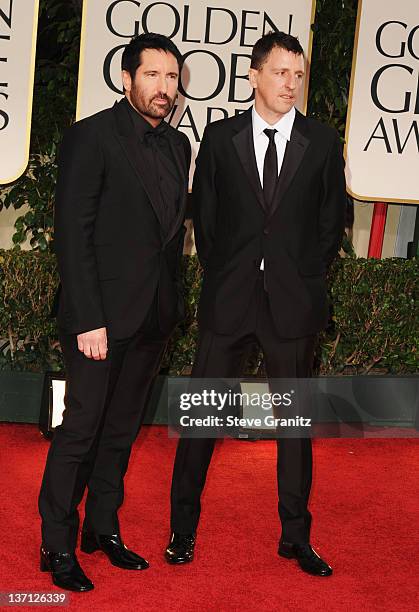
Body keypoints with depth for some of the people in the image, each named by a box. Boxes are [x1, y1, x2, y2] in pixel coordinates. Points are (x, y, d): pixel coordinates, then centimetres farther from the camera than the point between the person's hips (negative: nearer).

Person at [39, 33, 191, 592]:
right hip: (102, 315, -6)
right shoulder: (92, 136, -9)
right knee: (81, 428, -1)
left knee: (122, 429, 14)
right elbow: (72, 234, -14)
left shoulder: (178, 146, 12)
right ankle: (58, 547, 12)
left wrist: (174, 301, 9)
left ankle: (104, 529, 27)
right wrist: (88, 319, -18)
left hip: (154, 317, 7)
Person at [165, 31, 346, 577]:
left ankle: (296, 535, 19)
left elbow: (331, 221, 9)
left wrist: (305, 278, 6)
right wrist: (220, 274, 5)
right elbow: (203, 215, 9)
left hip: (295, 302, 0)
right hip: (228, 299, 0)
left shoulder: (323, 142, 4)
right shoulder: (220, 137, 4)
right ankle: (183, 527, 16)